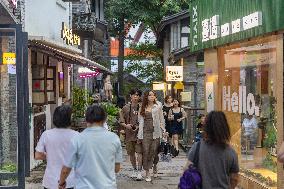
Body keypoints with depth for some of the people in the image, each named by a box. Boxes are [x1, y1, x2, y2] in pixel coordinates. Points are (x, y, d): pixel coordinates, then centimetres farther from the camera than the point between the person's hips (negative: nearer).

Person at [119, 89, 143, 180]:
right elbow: (121, 121, 9)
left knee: (139, 152, -10)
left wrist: (139, 127, -11)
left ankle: (139, 171, -7)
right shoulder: (126, 108, 7)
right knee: (131, 153, 11)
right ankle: (134, 170, 27)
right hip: (129, 133, 3)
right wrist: (126, 125, -10)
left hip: (139, 132, -3)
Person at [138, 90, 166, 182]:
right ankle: (147, 173, 3)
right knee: (146, 152, -2)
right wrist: (139, 135, 3)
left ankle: (155, 166, 31)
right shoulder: (143, 108, 9)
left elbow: (161, 120, 6)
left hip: (155, 132, -1)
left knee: (154, 151, 3)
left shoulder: (158, 107, 5)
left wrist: (163, 131, 0)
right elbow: (140, 121, 8)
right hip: (145, 132, 1)